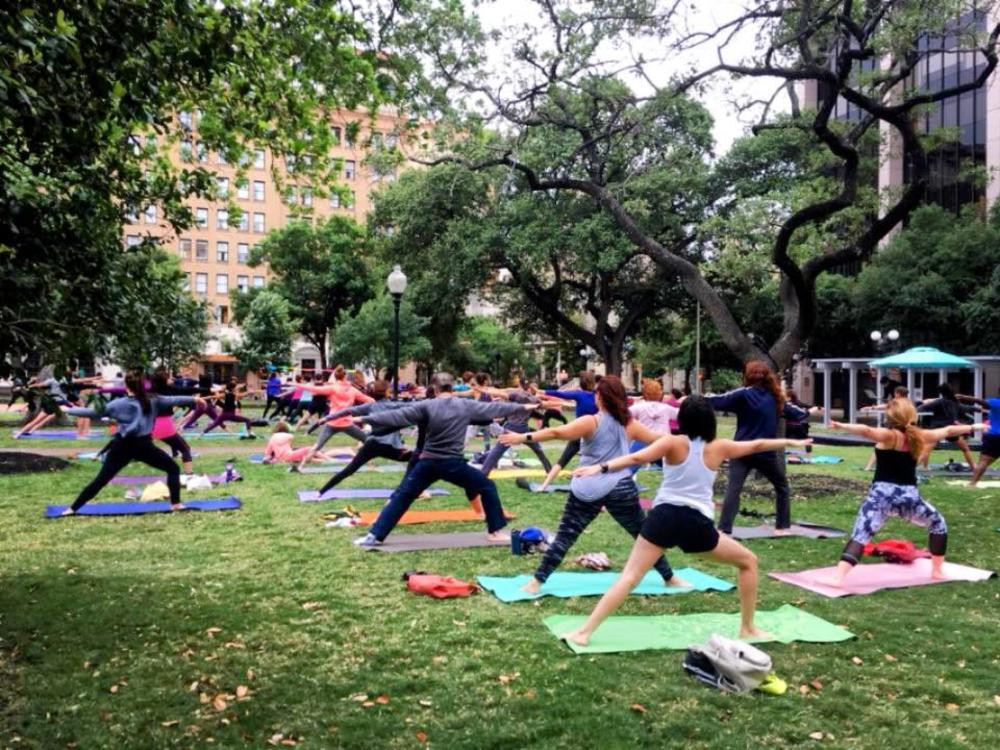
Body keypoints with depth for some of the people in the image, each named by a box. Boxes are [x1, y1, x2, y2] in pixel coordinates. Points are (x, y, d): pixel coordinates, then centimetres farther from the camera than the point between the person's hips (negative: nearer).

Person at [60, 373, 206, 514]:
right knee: (173, 468, 12)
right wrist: (194, 399, 13)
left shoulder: (118, 404, 2)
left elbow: (93, 412, 5)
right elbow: (173, 400, 4)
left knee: (101, 480, 10)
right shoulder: (152, 401, 1)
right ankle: (175, 504, 4)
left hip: (122, 446, 2)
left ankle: (72, 509, 12)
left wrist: (67, 410, 15)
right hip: (143, 445, -2)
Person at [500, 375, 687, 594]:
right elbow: (659, 440, 17)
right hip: (621, 489, 3)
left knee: (564, 537, 4)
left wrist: (523, 437, -16)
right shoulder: (630, 424, 5)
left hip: (587, 490, -3)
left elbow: (556, 432, -17)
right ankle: (670, 578, 30)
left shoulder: (591, 422, -7)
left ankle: (537, 582, 5)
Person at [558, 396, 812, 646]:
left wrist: (600, 467, -19)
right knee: (748, 561, 23)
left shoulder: (673, 443, 2)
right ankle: (747, 628, 29)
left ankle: (584, 631, -10)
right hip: (698, 523, 0)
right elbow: (756, 445, 24)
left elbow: (637, 458, -14)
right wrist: (790, 442, 40)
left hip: (664, 516, 0)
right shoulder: (718, 447, 8)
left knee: (629, 577, -2)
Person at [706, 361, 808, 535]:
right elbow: (789, 409, 25)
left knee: (733, 489, -10)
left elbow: (719, 401, -13)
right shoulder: (775, 397, 9)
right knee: (782, 486, 23)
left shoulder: (744, 394, -5)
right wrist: (807, 412, 45)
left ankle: (724, 528, -21)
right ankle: (782, 526, 26)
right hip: (766, 452, 3)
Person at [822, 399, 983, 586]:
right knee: (938, 523, 32)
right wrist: (972, 427, 43)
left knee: (860, 535, -13)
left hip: (882, 495, -4)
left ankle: (837, 577, -28)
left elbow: (866, 431, -26)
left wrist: (842, 426, -36)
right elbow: (948, 431, 27)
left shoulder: (888, 436, -3)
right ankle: (937, 571, 37)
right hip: (909, 496, 4)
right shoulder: (919, 436, 10)